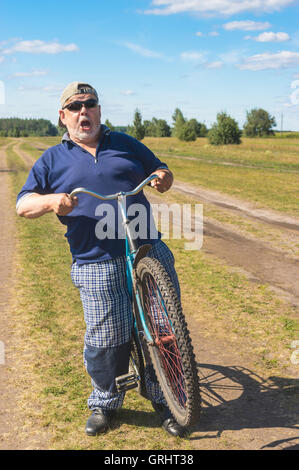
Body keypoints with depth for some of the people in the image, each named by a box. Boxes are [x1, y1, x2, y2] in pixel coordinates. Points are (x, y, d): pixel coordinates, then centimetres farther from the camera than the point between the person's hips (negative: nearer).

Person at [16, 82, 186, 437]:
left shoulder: (125, 144, 17)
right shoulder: (52, 160, 13)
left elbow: (161, 171, 22)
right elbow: (23, 204, 8)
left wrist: (163, 179, -4)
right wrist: (50, 201, -14)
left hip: (149, 251, 2)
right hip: (97, 264, -2)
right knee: (105, 341, 0)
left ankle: (165, 399, 24)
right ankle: (103, 403, 28)